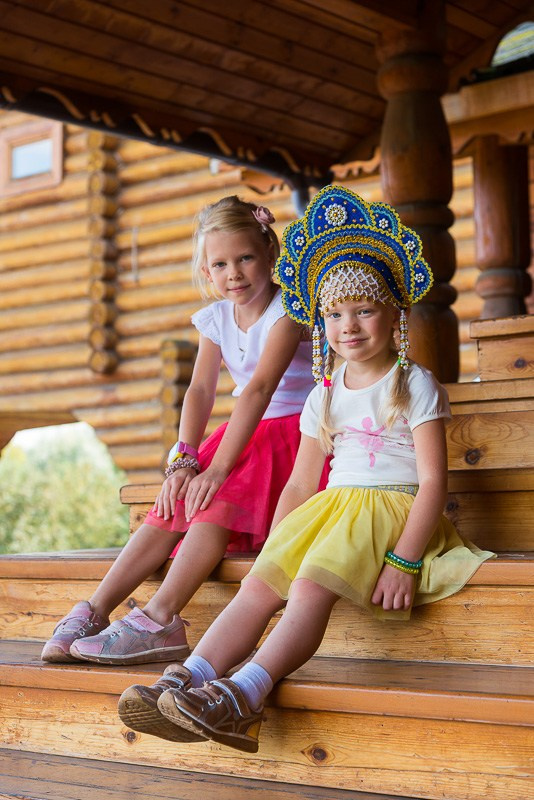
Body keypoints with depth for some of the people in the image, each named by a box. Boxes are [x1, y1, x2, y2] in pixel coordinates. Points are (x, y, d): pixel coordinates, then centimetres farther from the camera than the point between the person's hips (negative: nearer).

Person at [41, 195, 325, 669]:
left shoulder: (289, 310, -14)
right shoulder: (215, 319, 8)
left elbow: (260, 388, -25)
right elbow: (201, 390, -3)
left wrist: (217, 468, -33)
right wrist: (184, 460, -21)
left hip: (296, 431, -6)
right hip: (250, 434, 7)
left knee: (218, 499, -29)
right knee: (172, 505, -14)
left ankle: (159, 620, -37)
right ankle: (95, 610, -17)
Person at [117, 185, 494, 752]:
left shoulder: (415, 385, -2)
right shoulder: (324, 395, 16)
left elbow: (433, 481, -9)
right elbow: (301, 482, 17)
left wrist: (403, 561, -20)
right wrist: (273, 550, 5)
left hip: (393, 508, -6)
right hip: (333, 507, 6)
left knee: (311, 586, -30)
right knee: (259, 583, -17)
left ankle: (246, 692, -44)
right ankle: (189, 679, -31)